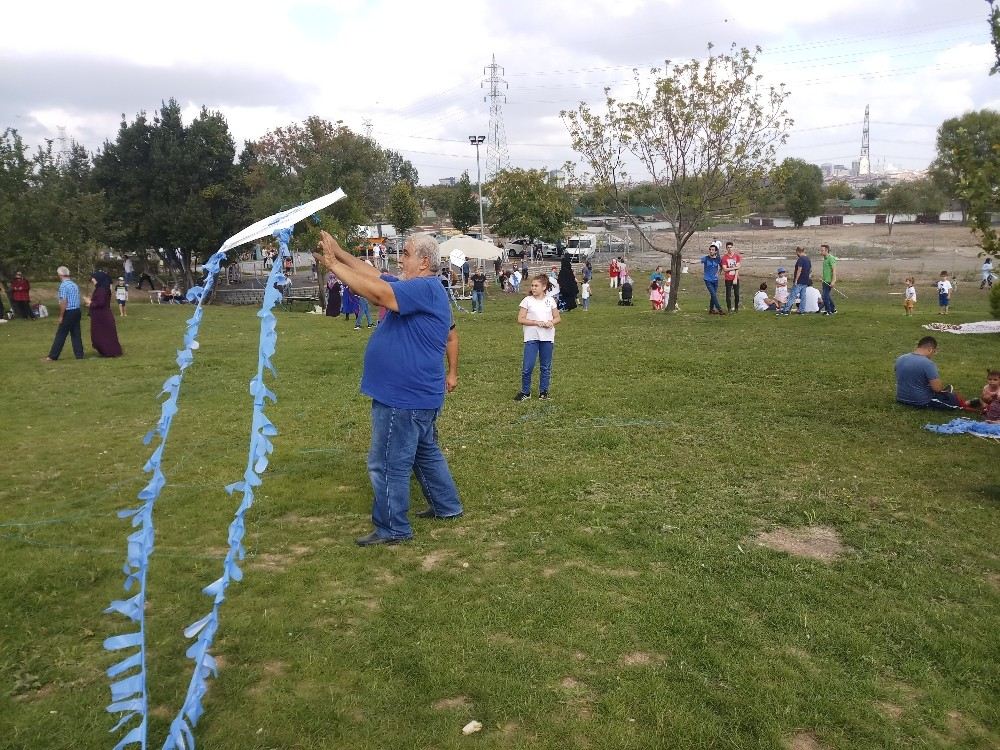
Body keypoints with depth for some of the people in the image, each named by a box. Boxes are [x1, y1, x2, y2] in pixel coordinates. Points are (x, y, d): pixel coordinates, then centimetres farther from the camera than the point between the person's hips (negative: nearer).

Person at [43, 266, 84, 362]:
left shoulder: (63, 285, -12)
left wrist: (61, 316, -11)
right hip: (77, 311, 7)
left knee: (60, 335, -1)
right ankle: (79, 355, 9)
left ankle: (52, 356, 4)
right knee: (76, 334, 9)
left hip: (69, 312, -7)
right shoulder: (74, 284, 11)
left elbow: (63, 302, -17)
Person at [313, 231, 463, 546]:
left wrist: (334, 264, -26)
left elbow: (378, 292, -32)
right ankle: (447, 506, 36)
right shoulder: (427, 289, 11)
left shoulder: (425, 288, -21)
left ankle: (392, 529, 11)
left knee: (389, 464, 0)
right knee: (426, 453, 23)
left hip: (404, 398, -11)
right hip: (420, 394, 11)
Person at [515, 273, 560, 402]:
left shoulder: (550, 300, 6)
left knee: (546, 366, 9)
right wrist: (536, 322, -16)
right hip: (531, 337, -2)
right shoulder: (527, 300, -1)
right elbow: (520, 319, -6)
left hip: (547, 338, 2)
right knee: (527, 366, -6)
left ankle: (543, 391, 21)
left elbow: (557, 318, 11)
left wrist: (551, 322, -11)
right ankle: (525, 392, 8)